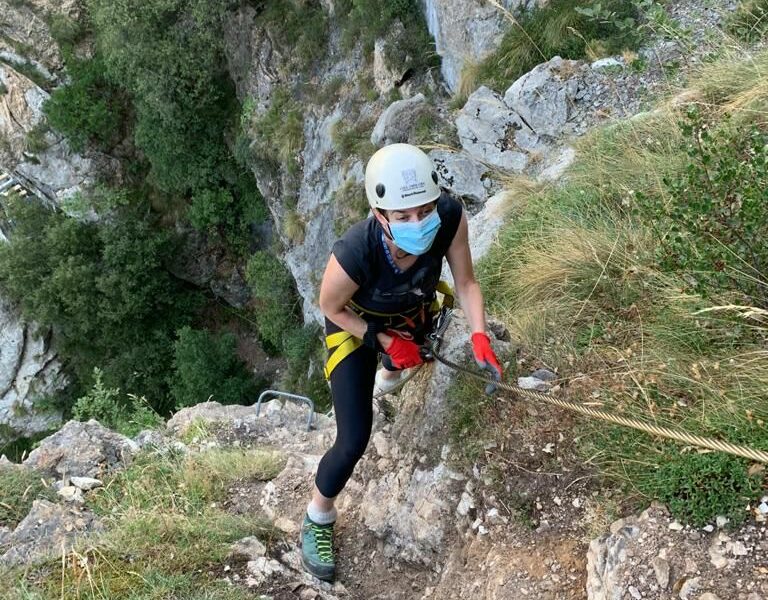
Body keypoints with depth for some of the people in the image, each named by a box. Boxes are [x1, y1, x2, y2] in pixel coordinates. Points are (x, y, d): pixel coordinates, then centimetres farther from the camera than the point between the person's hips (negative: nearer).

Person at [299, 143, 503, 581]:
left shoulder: (451, 216, -38)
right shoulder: (354, 255, -46)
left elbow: (466, 281, -20)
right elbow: (330, 308, -23)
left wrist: (479, 337, -33)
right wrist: (386, 340, -22)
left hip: (412, 314, 5)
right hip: (356, 325, -4)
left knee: (408, 359, 40)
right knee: (354, 442, -8)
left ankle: (388, 379, 81)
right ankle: (318, 519, 22)